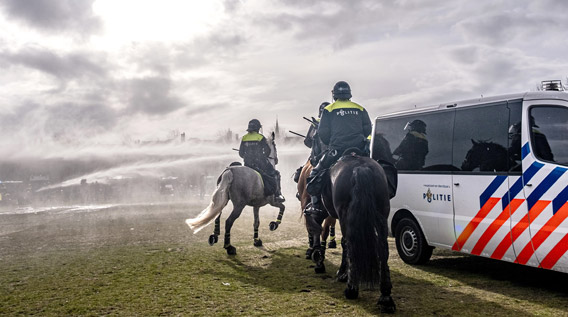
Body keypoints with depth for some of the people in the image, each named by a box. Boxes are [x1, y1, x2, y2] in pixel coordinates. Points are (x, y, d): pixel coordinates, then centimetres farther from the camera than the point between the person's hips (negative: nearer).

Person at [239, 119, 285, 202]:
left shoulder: (244, 138, 7)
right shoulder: (261, 137, -5)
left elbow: (240, 153, 8)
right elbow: (268, 151, -4)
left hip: (248, 164, 4)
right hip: (260, 163, -4)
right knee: (275, 174, 9)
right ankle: (277, 195, 0)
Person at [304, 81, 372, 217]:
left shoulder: (329, 110, 4)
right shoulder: (360, 109, 13)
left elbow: (322, 132, 0)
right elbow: (368, 129, 10)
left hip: (337, 149, -3)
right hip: (359, 150, 3)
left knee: (316, 176, 6)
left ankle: (316, 205, -2)